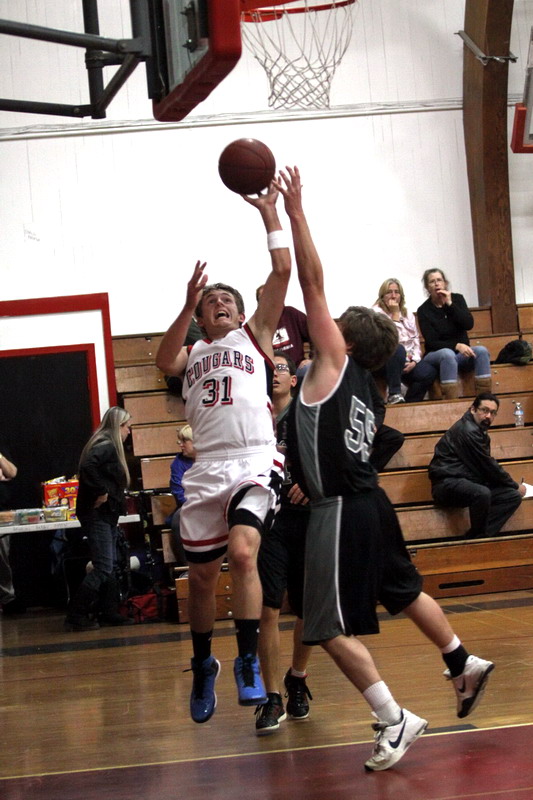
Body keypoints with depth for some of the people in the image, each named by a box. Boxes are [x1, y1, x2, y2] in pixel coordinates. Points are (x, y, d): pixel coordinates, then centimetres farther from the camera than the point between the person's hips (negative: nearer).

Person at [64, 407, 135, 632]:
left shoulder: (109, 447, 17)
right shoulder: (106, 447, -14)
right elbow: (87, 466, -31)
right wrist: (101, 493, -23)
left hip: (107, 515, 10)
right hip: (98, 515, -10)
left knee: (110, 566, 13)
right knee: (103, 568, -10)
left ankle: (109, 612, 20)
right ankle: (75, 615, -7)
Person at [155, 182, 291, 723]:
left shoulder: (254, 335, 15)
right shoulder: (192, 353, 21)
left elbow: (282, 271, 4)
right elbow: (164, 362, -4)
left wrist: (269, 214, 4)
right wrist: (187, 306, -11)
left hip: (254, 462, -3)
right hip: (206, 469, 4)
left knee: (242, 553, -26)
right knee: (201, 575, 10)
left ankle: (248, 662, -18)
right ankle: (202, 666, 30)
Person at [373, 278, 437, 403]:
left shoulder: (408, 313, 16)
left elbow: (415, 339, 11)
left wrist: (414, 361, -5)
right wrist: (395, 314, -14)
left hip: (408, 361, 5)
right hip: (387, 360, -5)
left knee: (429, 372, -23)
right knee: (398, 349, -38)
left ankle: (410, 403, -7)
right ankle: (394, 394, -31)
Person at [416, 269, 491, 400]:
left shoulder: (457, 299, 4)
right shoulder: (424, 310, -5)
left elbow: (469, 324, -10)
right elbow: (431, 342, -12)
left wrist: (450, 304, -15)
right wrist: (456, 345, -26)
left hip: (461, 354, 3)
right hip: (436, 355, -3)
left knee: (481, 351, -27)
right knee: (448, 354, -37)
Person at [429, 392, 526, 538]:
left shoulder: (480, 430, 18)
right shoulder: (468, 431, -15)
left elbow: (487, 466, 19)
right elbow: (488, 466, -13)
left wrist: (514, 488, 9)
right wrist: (515, 486, 1)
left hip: (469, 483, 11)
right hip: (447, 484, -11)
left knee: (513, 497, -2)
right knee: (482, 493, -40)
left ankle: (474, 538, -16)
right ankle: (477, 539, -18)